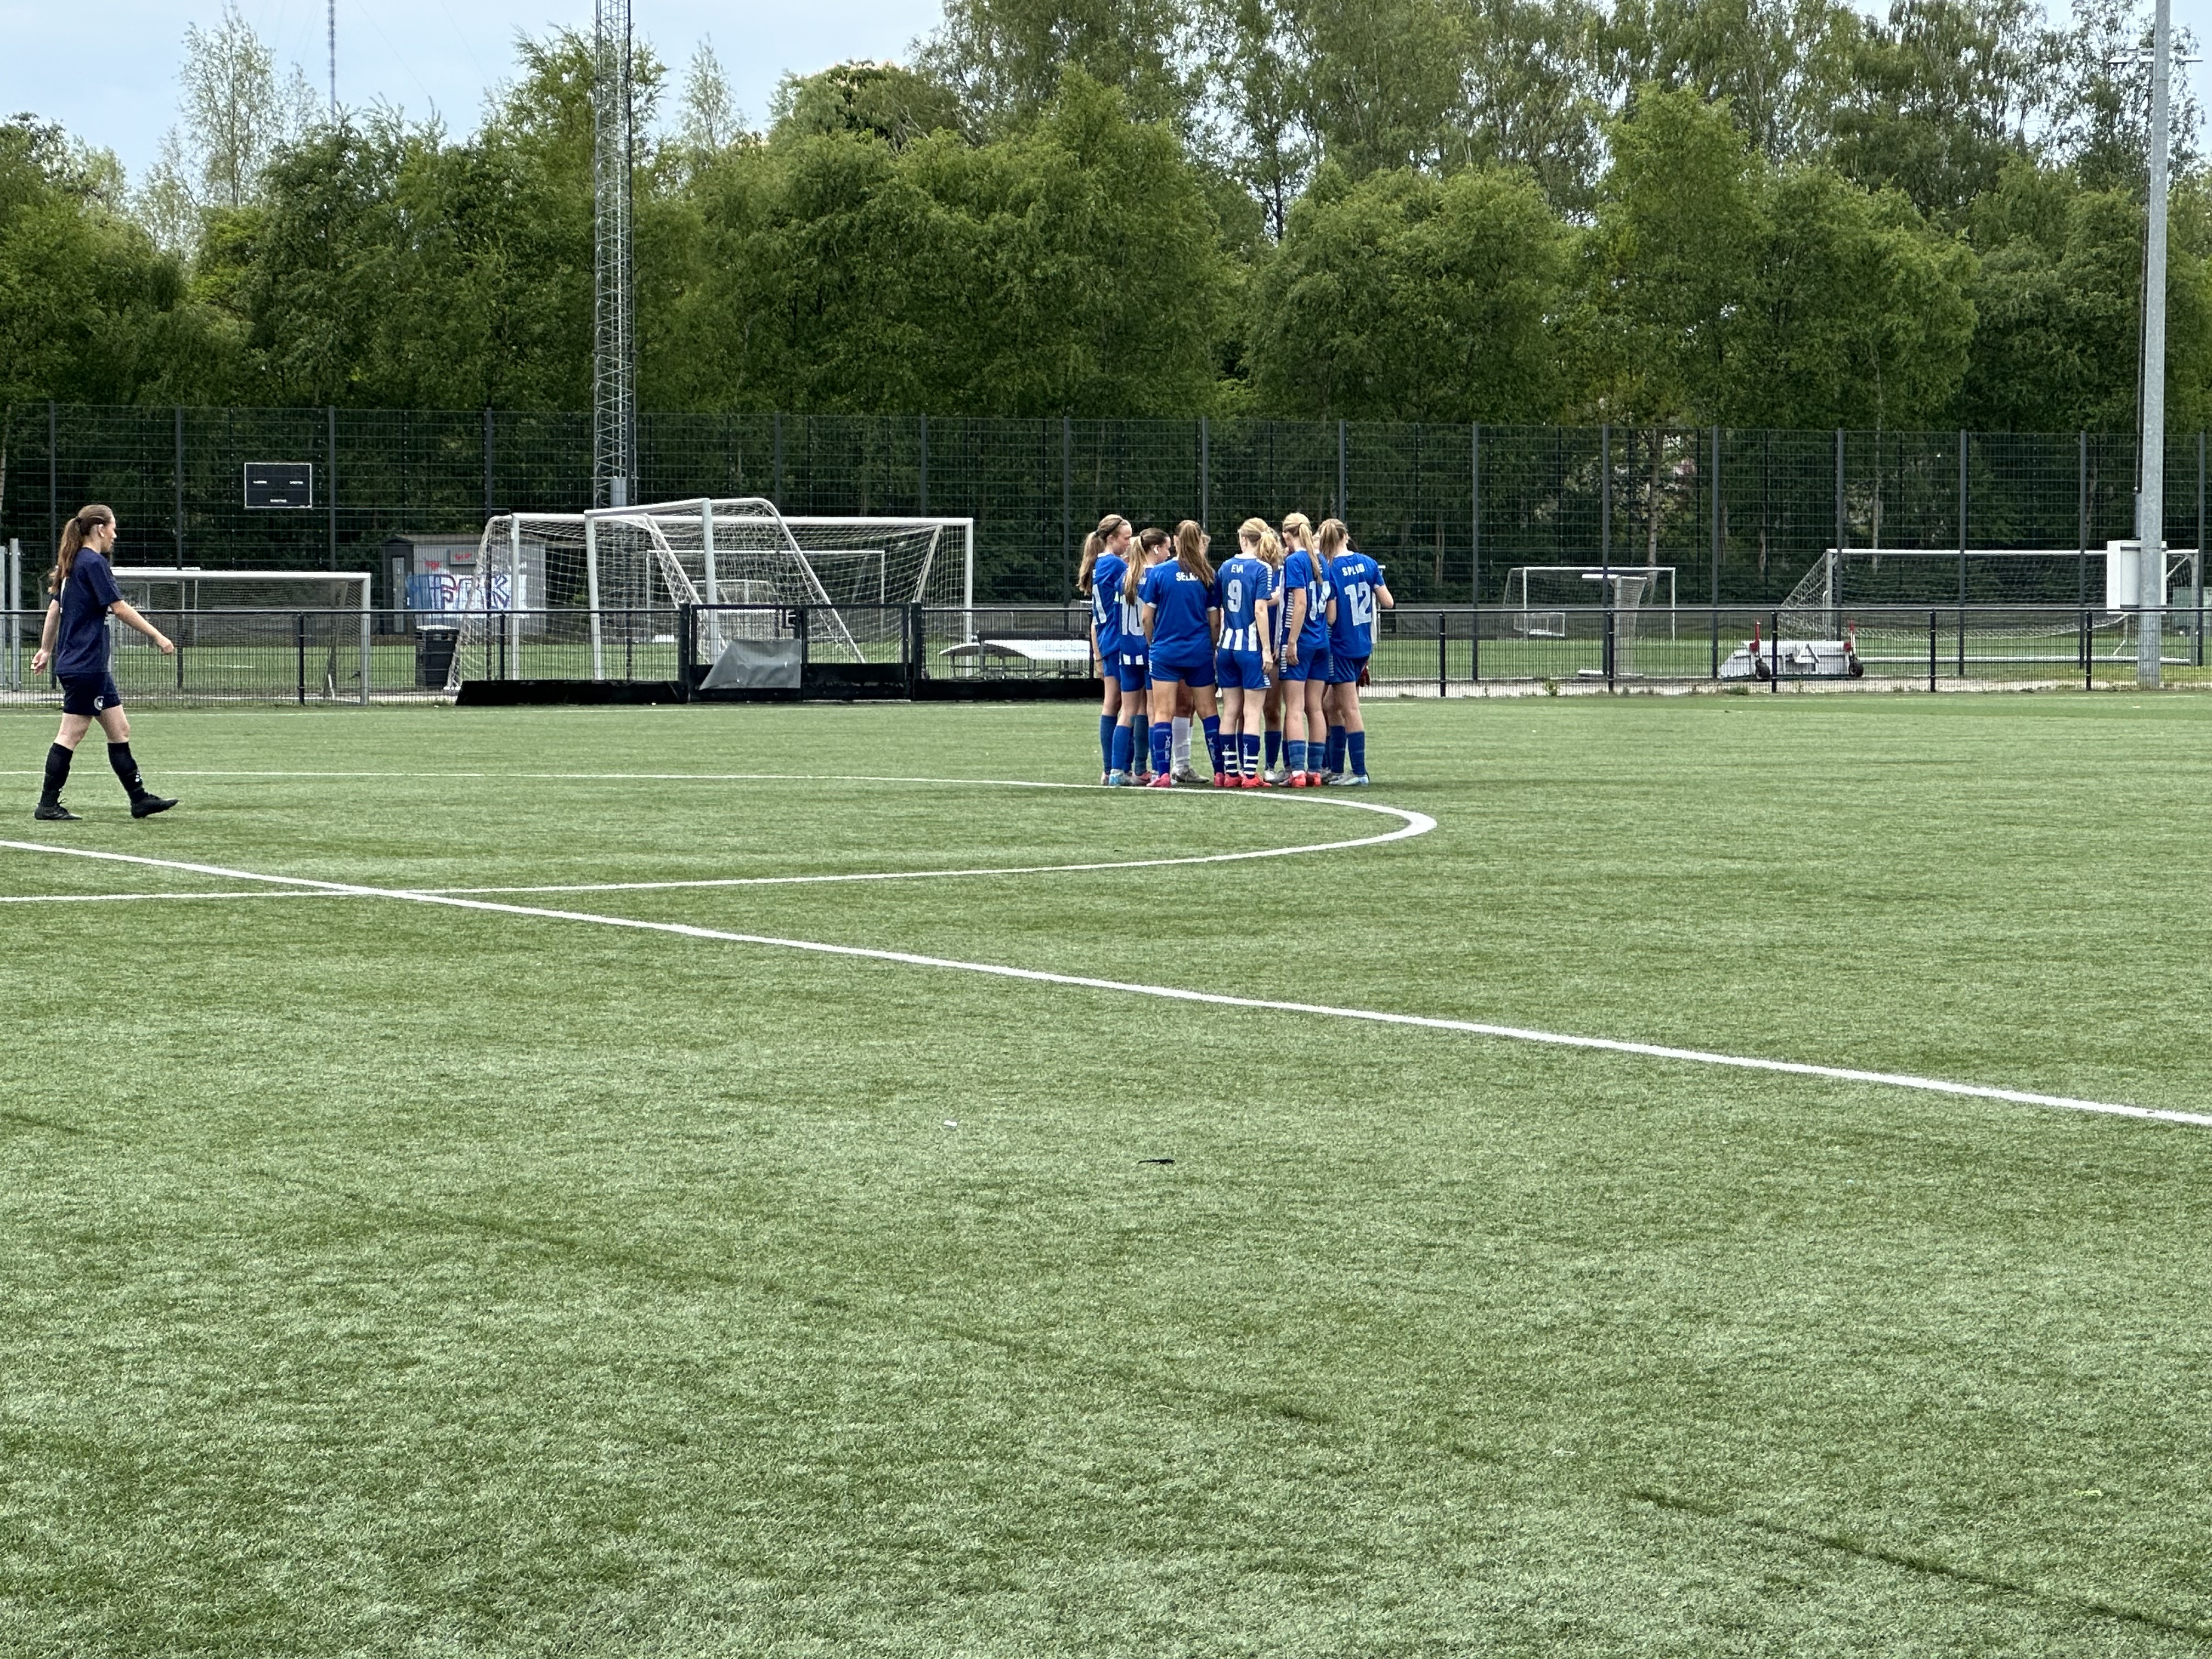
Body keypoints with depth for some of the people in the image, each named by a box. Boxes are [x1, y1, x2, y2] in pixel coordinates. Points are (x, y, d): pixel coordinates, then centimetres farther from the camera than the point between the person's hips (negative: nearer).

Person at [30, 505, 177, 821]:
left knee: (120, 729, 10)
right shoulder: (94, 563, -13)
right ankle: (48, 805, -2)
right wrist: (158, 637, -11)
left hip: (92, 667, 10)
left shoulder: (73, 563, 14)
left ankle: (139, 798, 12)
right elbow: (120, 608, -16)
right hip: (84, 665, -10)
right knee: (71, 735, -5)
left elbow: (54, 607, 20)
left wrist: (46, 650, 26)